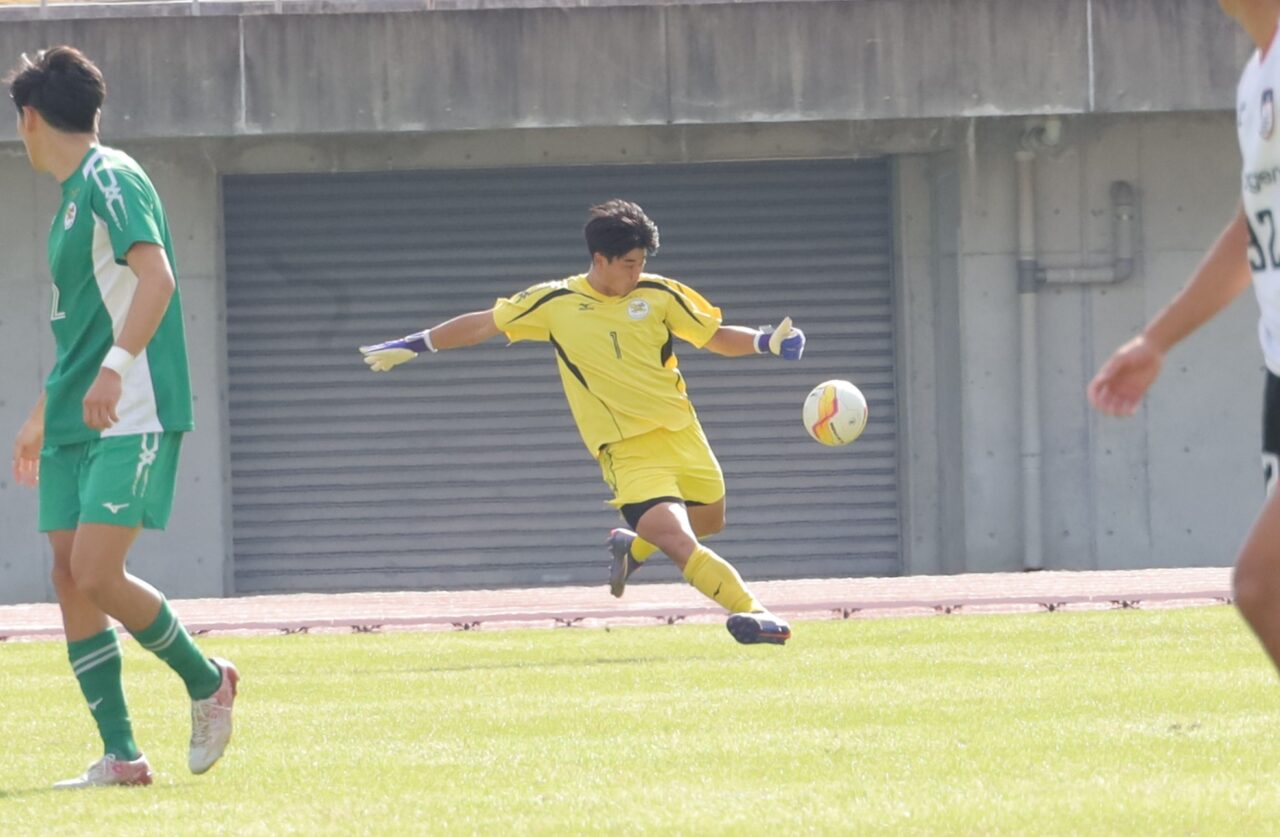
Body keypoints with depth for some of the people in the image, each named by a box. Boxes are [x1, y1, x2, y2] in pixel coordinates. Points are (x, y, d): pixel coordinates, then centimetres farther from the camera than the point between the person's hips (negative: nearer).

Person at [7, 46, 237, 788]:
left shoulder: (111, 180, -10)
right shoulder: (75, 196, 19)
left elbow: (156, 278, -24)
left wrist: (115, 367, -36)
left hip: (132, 420, -9)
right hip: (75, 423, 9)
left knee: (96, 574, -16)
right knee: (70, 578, 2)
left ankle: (206, 680, 7)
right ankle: (121, 755, 3)